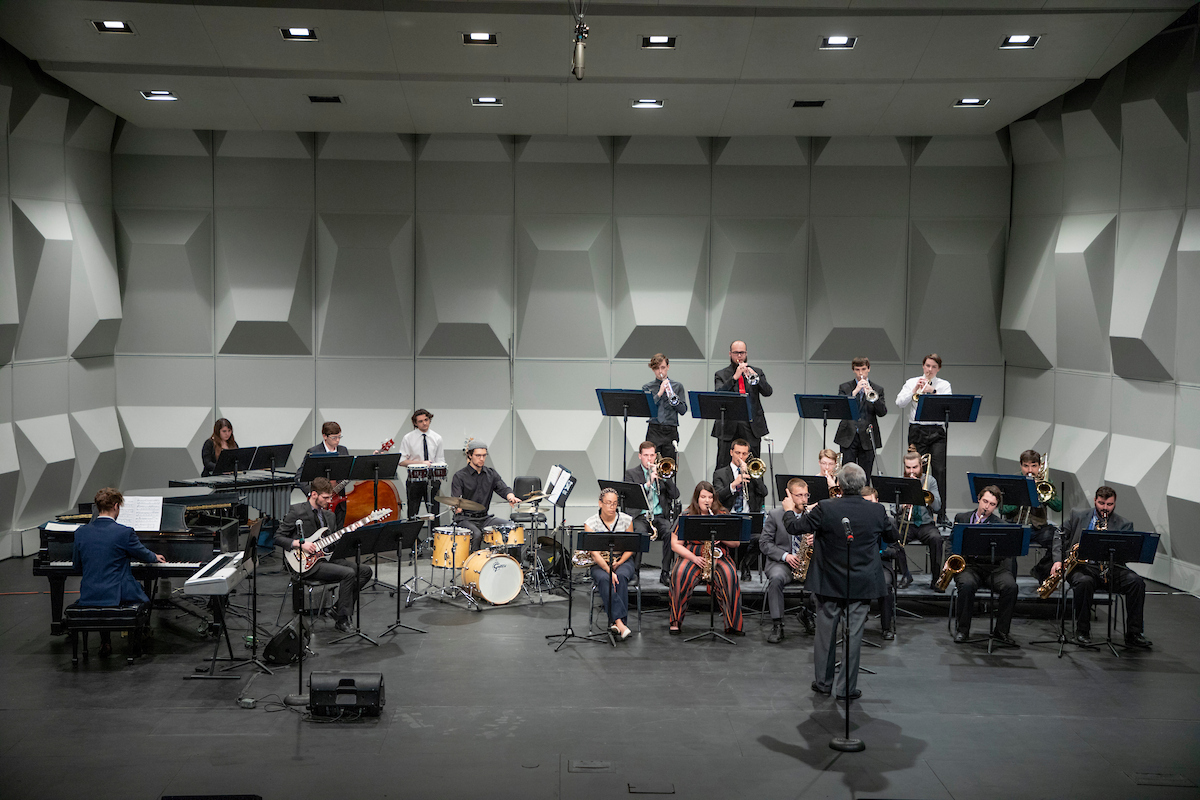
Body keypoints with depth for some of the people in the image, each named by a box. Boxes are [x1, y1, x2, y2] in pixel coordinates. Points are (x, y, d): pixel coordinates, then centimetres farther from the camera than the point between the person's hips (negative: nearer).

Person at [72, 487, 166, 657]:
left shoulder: (80, 533, -1)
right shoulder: (124, 532, -14)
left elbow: (77, 567, 11)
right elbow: (144, 555, 4)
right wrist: (155, 557, 28)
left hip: (88, 597, 4)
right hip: (118, 596, -4)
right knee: (144, 596, 25)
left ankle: (105, 643, 34)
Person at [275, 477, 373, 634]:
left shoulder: (328, 515, 17)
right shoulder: (297, 511, -6)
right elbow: (278, 538, -8)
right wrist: (300, 543, -20)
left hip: (327, 557, 8)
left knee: (365, 571, -9)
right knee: (348, 573, -26)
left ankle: (338, 607, 1)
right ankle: (342, 620, -15)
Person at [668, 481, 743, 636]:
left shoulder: (723, 514, 6)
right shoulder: (686, 516, 3)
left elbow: (736, 543, 5)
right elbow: (675, 544, 0)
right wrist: (694, 558, -14)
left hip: (718, 556, 1)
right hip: (690, 556, 0)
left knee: (729, 575, -32)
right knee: (680, 575, -33)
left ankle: (732, 625, -25)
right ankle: (676, 622, -22)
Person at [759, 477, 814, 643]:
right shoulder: (775, 515, 1)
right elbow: (764, 543, -1)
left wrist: (815, 542, -14)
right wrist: (785, 556, -16)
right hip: (781, 562, -2)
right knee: (776, 578, -36)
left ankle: (806, 612, 0)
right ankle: (777, 627, -29)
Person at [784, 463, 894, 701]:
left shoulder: (825, 509, -16)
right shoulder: (876, 511, -9)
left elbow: (794, 527, -9)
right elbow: (892, 536, 9)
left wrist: (789, 510, 11)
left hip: (829, 582, -1)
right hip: (862, 583, 1)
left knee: (825, 631, 12)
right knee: (854, 632, 6)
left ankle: (823, 681, 22)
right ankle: (847, 687, 11)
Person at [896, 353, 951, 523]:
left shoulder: (944, 385, 11)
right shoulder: (911, 382, 11)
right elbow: (900, 402, -2)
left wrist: (933, 391, -21)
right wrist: (914, 390, -13)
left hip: (937, 431, 0)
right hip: (917, 431, 1)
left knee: (939, 470, -10)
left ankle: (941, 513, -7)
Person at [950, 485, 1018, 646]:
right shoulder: (961, 518, 12)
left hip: (992, 567, 0)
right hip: (968, 566, 0)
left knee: (1010, 586, -30)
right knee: (967, 584, -35)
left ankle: (1001, 631, -13)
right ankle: (963, 630, -17)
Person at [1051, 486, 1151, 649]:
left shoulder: (1124, 524, 10)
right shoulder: (1077, 516, 11)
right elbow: (1061, 538, 11)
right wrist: (1058, 560, -5)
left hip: (1110, 567, 2)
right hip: (1081, 565, -2)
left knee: (1137, 582, -24)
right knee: (1084, 582, -36)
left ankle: (1134, 634, -15)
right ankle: (1082, 632, -20)